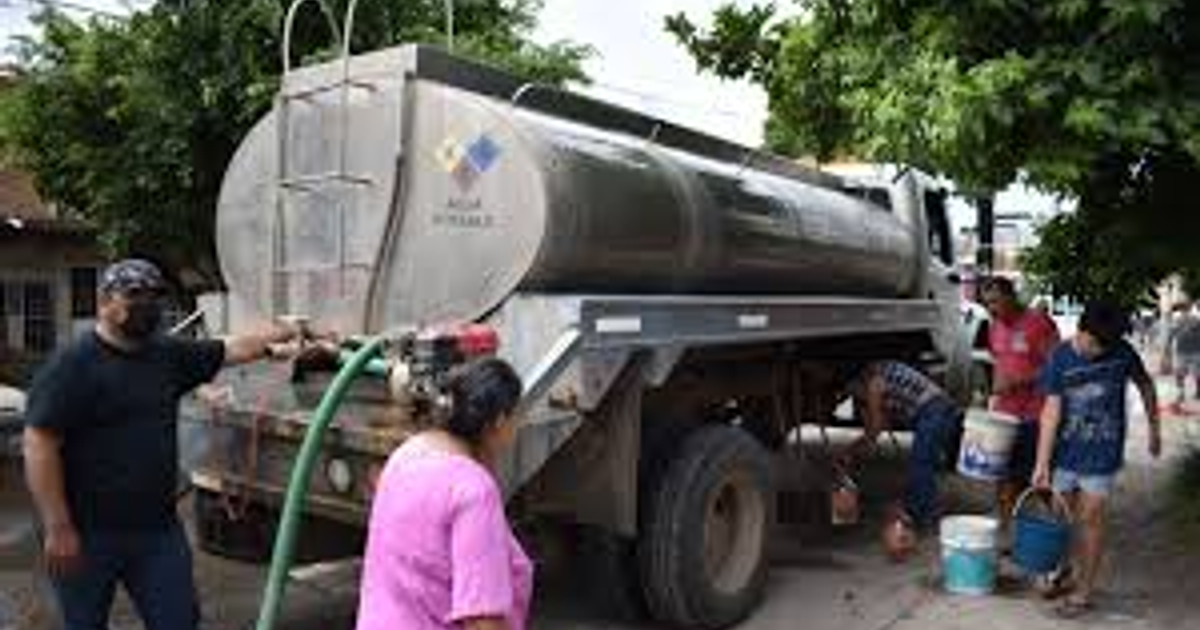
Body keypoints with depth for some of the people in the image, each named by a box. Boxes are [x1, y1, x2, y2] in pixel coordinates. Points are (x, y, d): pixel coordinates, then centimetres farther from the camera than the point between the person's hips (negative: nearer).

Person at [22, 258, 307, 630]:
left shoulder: (169, 355, 6)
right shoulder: (71, 366, -13)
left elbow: (233, 349, 13)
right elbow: (39, 446, -17)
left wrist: (288, 332, 6)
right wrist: (58, 528, -19)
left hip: (158, 530, 5)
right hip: (88, 534, -5)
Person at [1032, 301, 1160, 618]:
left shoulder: (1122, 352, -8)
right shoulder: (1060, 358, -9)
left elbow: (1145, 385, 11)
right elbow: (1051, 411, -11)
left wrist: (1154, 429, 16)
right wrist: (1042, 464, -14)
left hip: (1102, 453, -1)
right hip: (1065, 452, 2)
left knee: (1090, 519, 1)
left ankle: (1084, 591, 13)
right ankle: (1075, 573, 33)